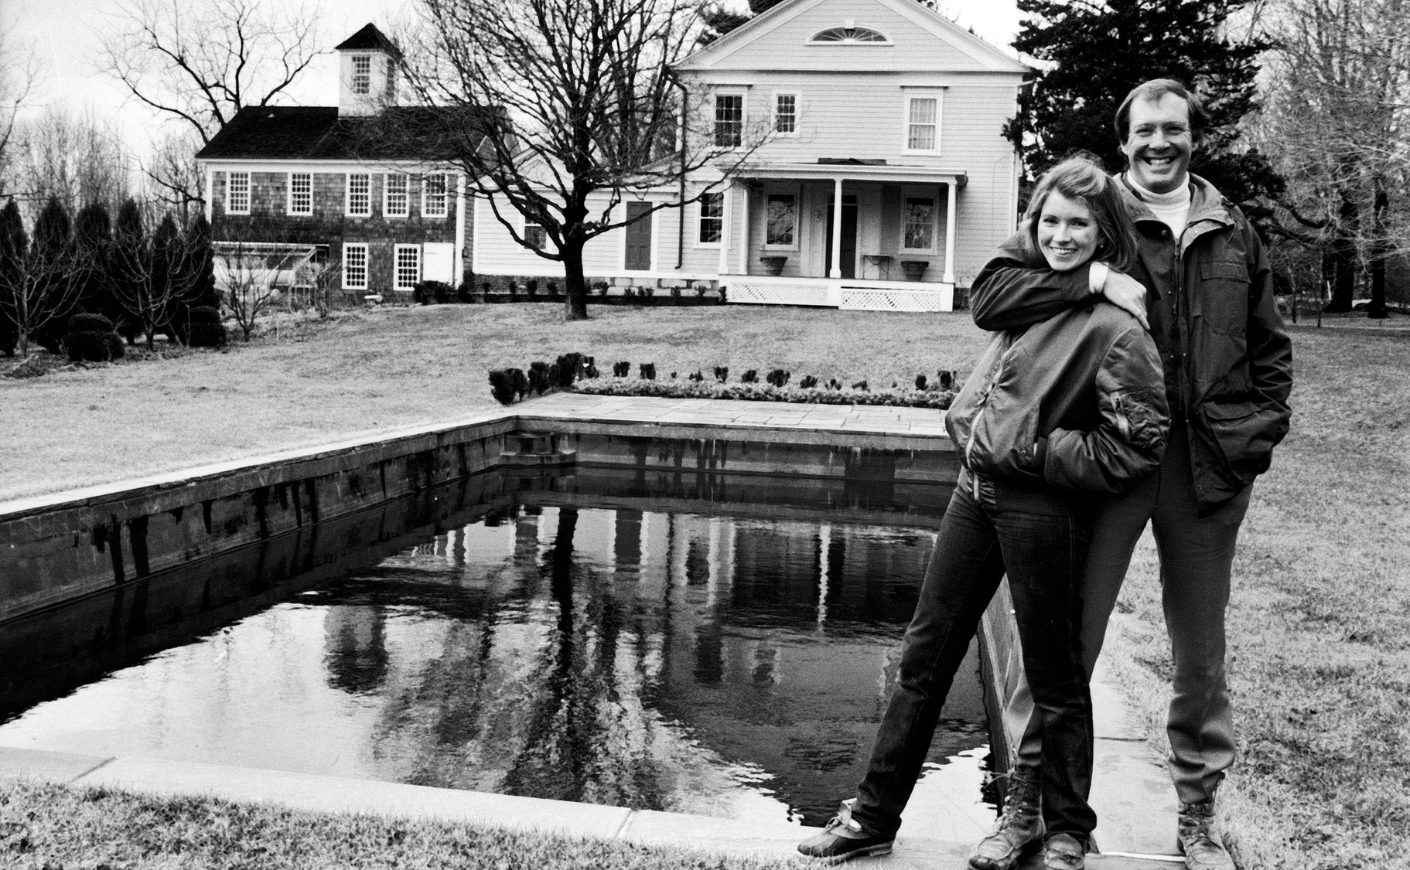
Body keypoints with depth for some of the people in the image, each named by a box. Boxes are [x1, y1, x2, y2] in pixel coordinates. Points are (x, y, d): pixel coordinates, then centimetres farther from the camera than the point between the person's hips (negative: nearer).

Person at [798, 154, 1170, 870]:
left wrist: (1035, 452, -15)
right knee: (924, 655, 11)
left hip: (1043, 508, -7)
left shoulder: (1115, 326, -12)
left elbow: (1138, 445, -15)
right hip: (978, 489, 7)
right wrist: (970, 424, 6)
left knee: (1054, 677, 7)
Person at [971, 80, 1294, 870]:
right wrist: (1097, 280, -18)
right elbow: (990, 294, -9)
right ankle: (1027, 806, 14)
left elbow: (1270, 344, 20)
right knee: (1067, 637, -1)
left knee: (1202, 652, 12)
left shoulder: (1232, 233, 12)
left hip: (1209, 466, 3)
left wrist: (1263, 429, 7)